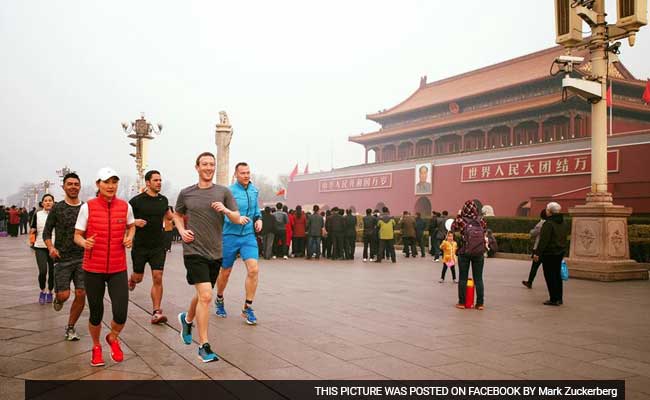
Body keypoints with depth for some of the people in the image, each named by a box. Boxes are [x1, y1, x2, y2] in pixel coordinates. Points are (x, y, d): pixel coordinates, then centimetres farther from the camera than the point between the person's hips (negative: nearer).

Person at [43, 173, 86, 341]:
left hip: (82, 258, 2)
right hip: (62, 259, -2)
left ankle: (70, 328, 16)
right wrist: (51, 248, -13)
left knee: (81, 294, -3)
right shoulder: (57, 208, 0)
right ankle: (57, 297, 32)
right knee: (64, 295, -6)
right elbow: (46, 232, 3)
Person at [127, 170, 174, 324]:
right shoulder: (137, 200, -7)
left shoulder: (163, 200, 6)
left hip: (158, 246, 2)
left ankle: (156, 312, -3)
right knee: (138, 277, 11)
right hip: (140, 246, -2)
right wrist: (135, 222, -19)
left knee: (157, 278, -7)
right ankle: (131, 280, 49)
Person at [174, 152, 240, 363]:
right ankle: (204, 346, -6)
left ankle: (187, 319, 50)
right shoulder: (186, 193, 2)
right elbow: (177, 215, 19)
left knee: (202, 295, 19)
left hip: (215, 253, 3)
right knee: (206, 296, -15)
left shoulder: (223, 192, 3)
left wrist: (226, 210, -18)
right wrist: (182, 231, 0)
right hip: (194, 251, -3)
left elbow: (237, 219, 3)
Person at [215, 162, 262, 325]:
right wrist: (236, 218, -31)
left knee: (253, 269, -14)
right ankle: (219, 300, 40)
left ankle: (247, 307, 0)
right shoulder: (229, 191, -10)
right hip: (230, 235, -3)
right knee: (225, 272, 12)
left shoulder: (254, 190, 7)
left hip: (249, 235, 3)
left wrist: (258, 218, 3)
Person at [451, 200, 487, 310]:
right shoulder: (480, 220, -2)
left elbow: (453, 228, 9)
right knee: (478, 278, 10)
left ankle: (461, 302, 13)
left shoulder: (461, 220, -8)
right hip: (479, 253, 2)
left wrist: (458, 215, 15)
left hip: (464, 253, -2)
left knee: (463, 278, 8)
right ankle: (480, 303, 13)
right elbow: (485, 228, 15)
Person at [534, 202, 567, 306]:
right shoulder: (562, 223, 10)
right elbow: (564, 238, 18)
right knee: (557, 275, 15)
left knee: (550, 276, -3)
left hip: (549, 253, -9)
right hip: (560, 252, 9)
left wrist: (537, 253, -18)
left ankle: (554, 299, -2)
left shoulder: (548, 223, -18)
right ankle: (559, 298, 21)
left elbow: (544, 240, -21)